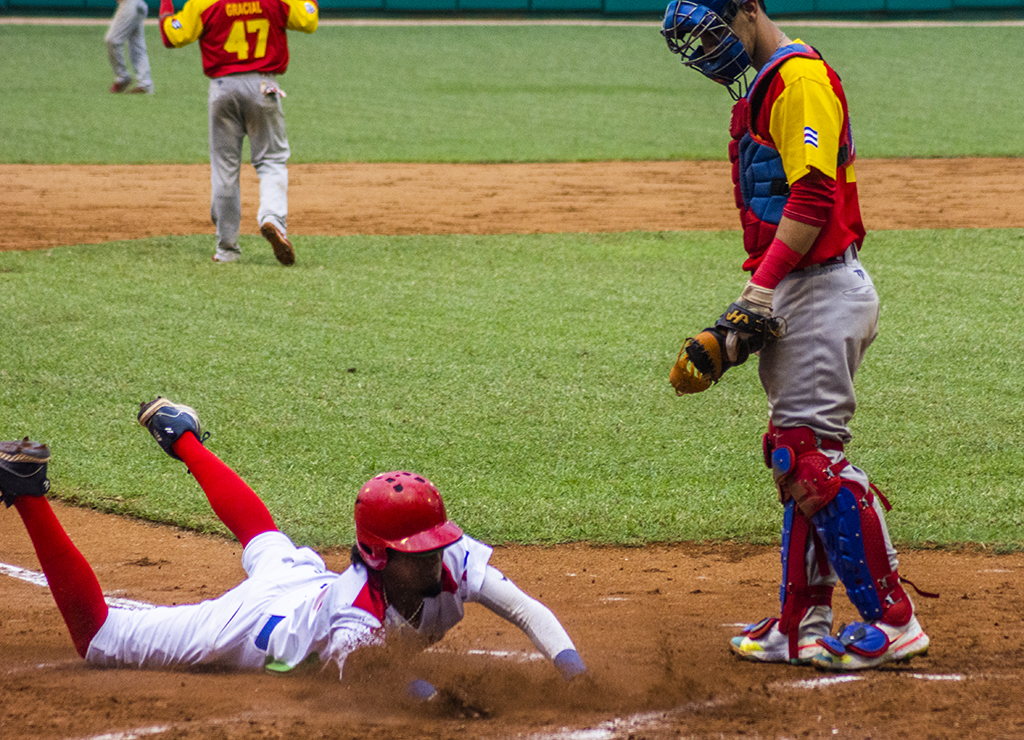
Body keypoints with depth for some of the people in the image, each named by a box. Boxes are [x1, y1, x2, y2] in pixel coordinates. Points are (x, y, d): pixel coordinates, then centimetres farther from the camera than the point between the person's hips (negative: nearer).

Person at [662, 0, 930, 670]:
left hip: (823, 289, -11)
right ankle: (803, 628, 18)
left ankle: (892, 621, -6)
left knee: (815, 456, -11)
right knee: (795, 456, 12)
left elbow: (812, 200, -23)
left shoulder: (800, 78, -13)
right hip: (794, 295, 11)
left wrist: (757, 295, -26)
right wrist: (740, 327, 14)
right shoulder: (762, 88, 19)